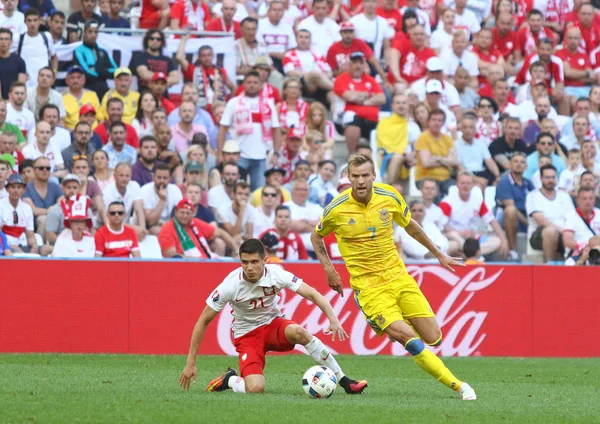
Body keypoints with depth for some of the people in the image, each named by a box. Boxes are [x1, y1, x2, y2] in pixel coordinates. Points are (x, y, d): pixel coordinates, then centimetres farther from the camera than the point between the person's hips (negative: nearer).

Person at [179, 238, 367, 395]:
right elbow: (203, 321, -13)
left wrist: (333, 319, -36)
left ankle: (343, 381, -24)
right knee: (255, 389, -27)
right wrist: (190, 363, -13)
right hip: (247, 335, -2)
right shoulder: (230, 285, -22)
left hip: (273, 324, 2)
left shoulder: (276, 274, -19)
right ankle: (230, 380, 11)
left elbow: (312, 294, -19)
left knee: (298, 332, -34)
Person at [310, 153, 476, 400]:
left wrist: (438, 254, 23)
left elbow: (410, 226, 16)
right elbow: (316, 236, 9)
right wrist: (329, 270, -2)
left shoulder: (390, 196, -4)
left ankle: (389, 327, 32)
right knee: (410, 339, -21)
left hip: (398, 277, 4)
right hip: (368, 287, -4)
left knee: (433, 338, 2)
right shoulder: (337, 209, -11)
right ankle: (457, 386, -13)